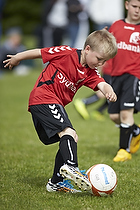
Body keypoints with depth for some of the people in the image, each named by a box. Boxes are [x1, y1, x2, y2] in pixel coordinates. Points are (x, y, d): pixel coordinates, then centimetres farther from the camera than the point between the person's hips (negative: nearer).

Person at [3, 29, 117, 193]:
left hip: (56, 104, 9)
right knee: (68, 132, -25)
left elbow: (101, 84, -11)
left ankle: (56, 183, 16)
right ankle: (70, 166, -43)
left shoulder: (90, 73, 8)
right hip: (43, 98, -9)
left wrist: (109, 91, -36)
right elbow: (38, 52, 1)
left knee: (70, 139, 10)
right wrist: (16, 59, 13)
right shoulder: (67, 53, -10)